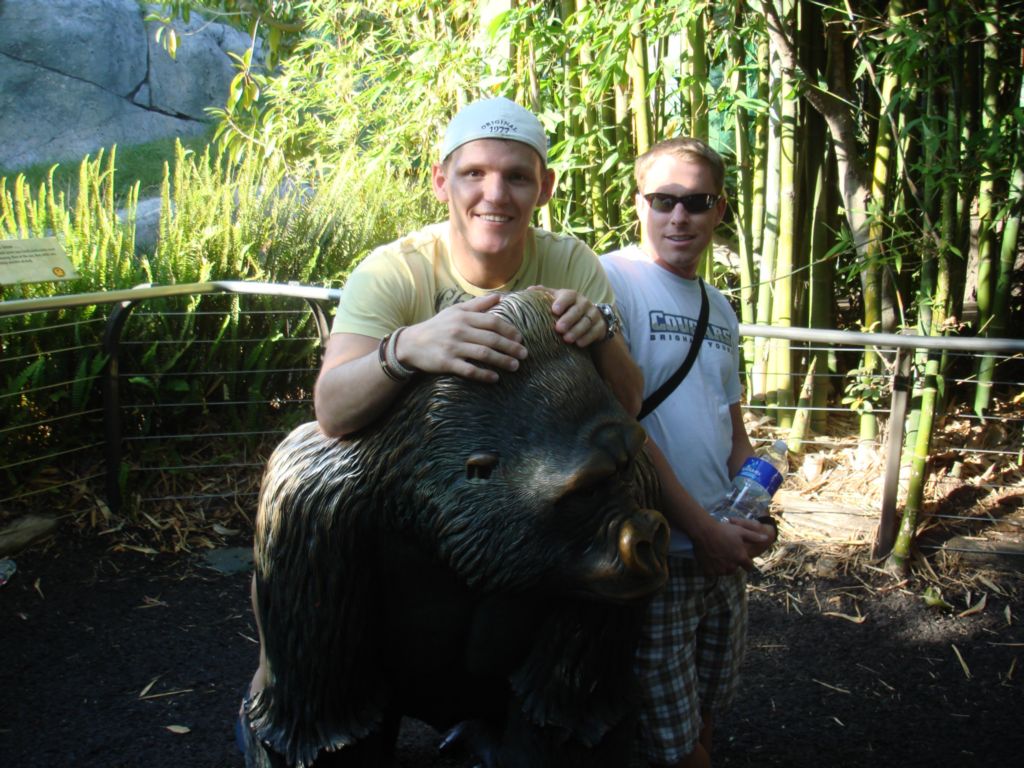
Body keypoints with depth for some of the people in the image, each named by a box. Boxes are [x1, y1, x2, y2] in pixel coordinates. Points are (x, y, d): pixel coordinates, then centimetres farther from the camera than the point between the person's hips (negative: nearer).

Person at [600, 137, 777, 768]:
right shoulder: (612, 280, -12)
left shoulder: (720, 309, 12)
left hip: (724, 550, 7)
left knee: (706, 714, 20)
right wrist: (704, 529, -15)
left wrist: (755, 514, 2)